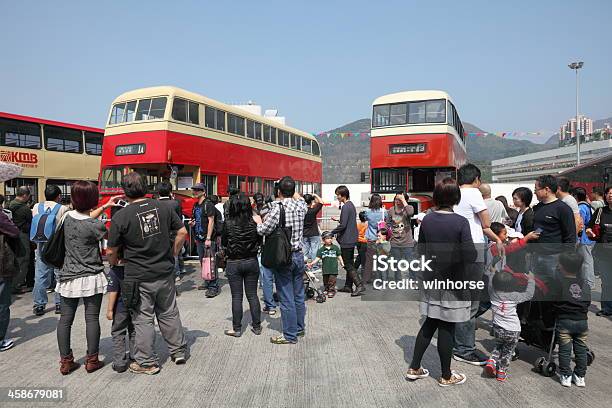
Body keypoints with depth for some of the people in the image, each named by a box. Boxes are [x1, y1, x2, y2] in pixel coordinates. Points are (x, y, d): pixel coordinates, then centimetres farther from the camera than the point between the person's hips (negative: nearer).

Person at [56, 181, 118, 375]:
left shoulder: (68, 216, 0)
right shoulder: (95, 226, -17)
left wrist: (106, 206, 22)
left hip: (68, 277, 5)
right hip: (92, 278, -5)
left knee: (65, 319, 11)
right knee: (92, 318, 4)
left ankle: (65, 361, 18)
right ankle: (92, 360, 13)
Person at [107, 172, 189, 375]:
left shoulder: (120, 217, -12)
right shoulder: (163, 207, -3)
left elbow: (111, 251, -5)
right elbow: (182, 232, 1)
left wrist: (114, 264, 16)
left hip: (139, 277, -3)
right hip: (165, 273, 4)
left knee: (143, 319, 10)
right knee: (169, 313, 18)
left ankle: (147, 362, 20)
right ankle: (179, 351, 29)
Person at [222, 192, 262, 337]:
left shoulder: (228, 223, -14)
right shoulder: (254, 222, -10)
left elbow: (223, 243, -1)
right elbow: (260, 241, 2)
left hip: (234, 263, -2)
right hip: (252, 262, 2)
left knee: (236, 297, 7)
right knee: (252, 295, 12)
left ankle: (237, 329, 15)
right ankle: (256, 326, 21)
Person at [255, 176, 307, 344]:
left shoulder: (278, 207, -17)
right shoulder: (300, 206, 1)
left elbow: (263, 230, -16)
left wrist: (258, 221, 3)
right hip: (298, 256, 6)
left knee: (286, 299, 3)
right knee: (299, 296, 17)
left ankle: (290, 335, 12)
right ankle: (300, 328, 31)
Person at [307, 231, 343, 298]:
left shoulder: (335, 248, 3)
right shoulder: (321, 249, 2)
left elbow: (339, 256, 11)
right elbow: (317, 258, -1)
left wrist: (342, 263, 6)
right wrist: (312, 263, -13)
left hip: (333, 268, -2)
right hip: (325, 268, 2)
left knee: (332, 280, -4)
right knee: (325, 280, 11)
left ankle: (331, 290, 8)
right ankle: (326, 290, 28)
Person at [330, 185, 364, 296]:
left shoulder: (345, 207, -18)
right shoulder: (351, 205, 12)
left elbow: (343, 225, -21)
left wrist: (332, 232, -10)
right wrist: (338, 220, 17)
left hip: (346, 240, -10)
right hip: (352, 239, 10)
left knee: (348, 265, -5)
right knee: (350, 263, 14)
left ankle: (359, 285, -8)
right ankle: (348, 286, 22)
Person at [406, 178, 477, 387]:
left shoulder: (427, 219, -2)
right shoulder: (460, 222, -16)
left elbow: (420, 248, 6)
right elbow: (470, 255, -17)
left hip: (430, 280, 5)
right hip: (452, 282, -5)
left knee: (430, 323, 17)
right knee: (447, 327, 7)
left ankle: (414, 368, 24)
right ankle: (446, 376, 23)